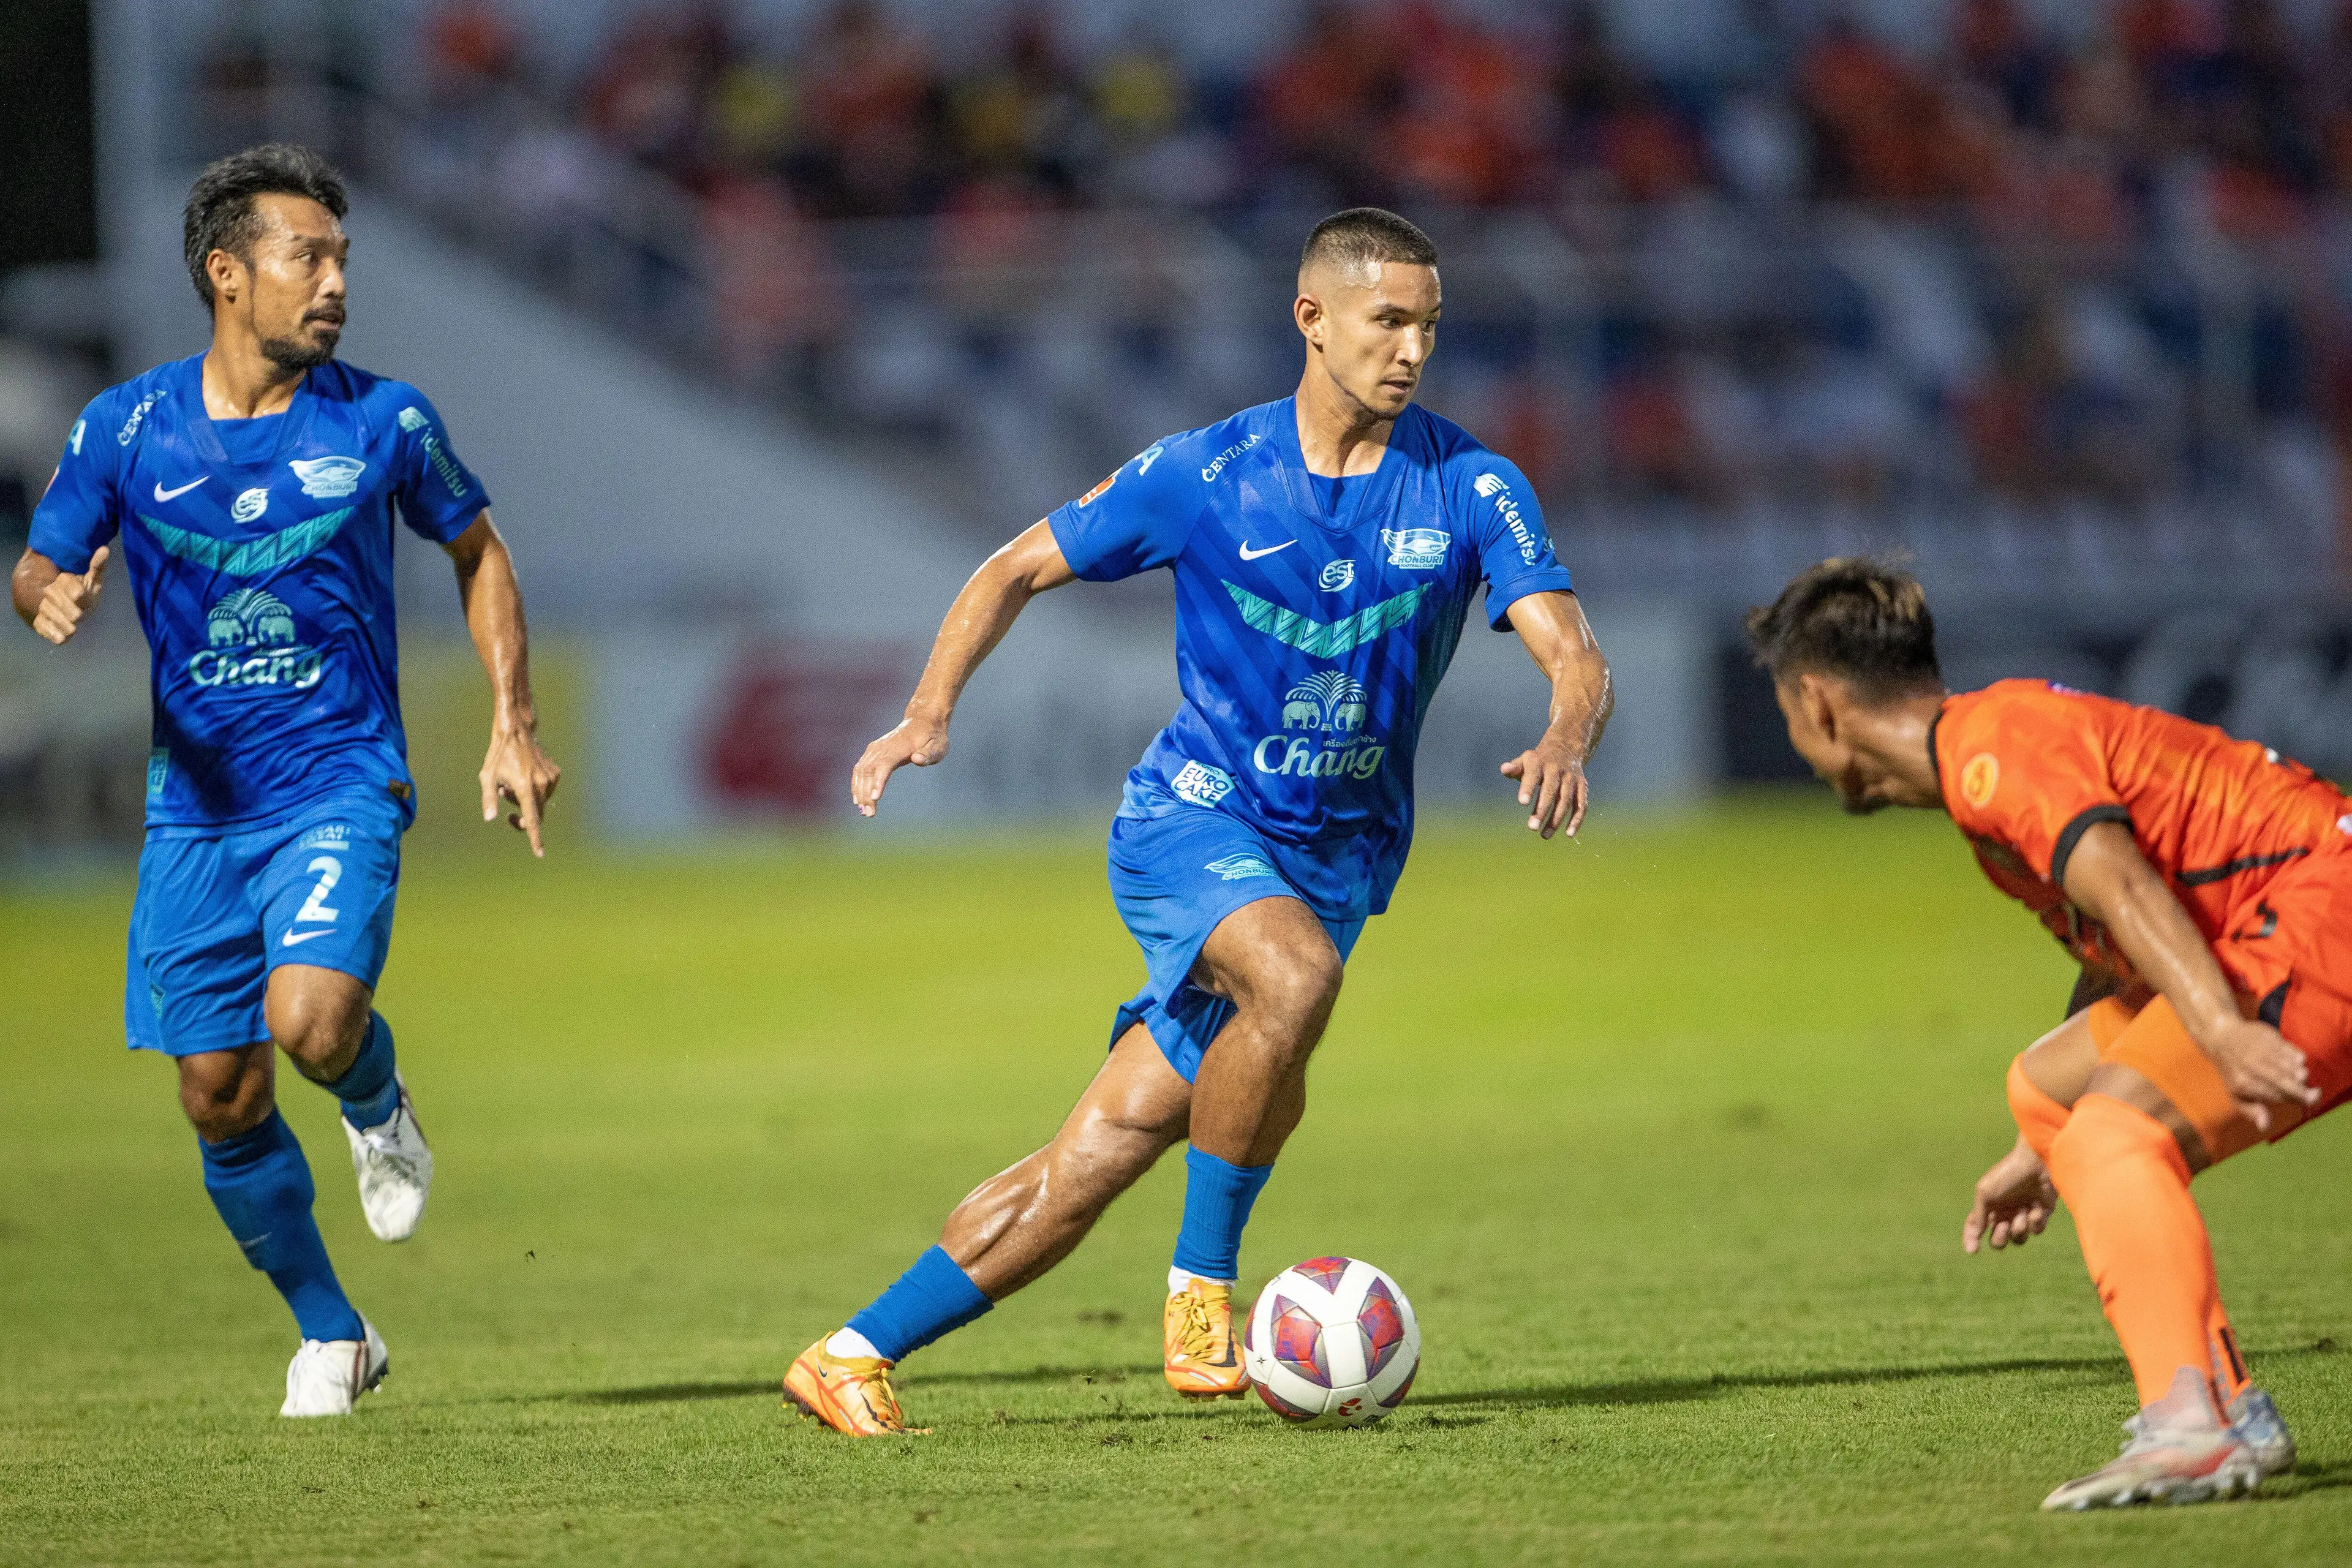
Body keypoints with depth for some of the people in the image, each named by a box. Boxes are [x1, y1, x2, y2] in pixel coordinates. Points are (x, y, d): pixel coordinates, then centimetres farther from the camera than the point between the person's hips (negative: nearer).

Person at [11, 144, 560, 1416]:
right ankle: (330, 1336, 22)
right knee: (221, 1101, 2)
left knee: (309, 1019, -26)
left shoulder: (382, 424, -4)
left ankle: (377, 1101, 11)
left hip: (340, 788, -2)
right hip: (196, 805, 2)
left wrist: (514, 722, 4)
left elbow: (476, 551, 12)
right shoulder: (124, 430, -3)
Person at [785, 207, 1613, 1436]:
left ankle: (855, 1356, 8)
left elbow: (1573, 655, -14)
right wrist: (931, 712, -11)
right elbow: (1018, 569, 5)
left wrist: (1566, 739, -39)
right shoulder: (1205, 474, -5)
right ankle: (1203, 1282, -21)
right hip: (1191, 820, -2)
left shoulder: (1469, 489, -5)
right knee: (1297, 970, -36)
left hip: (1337, 858, 2)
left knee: (1096, 1161, -3)